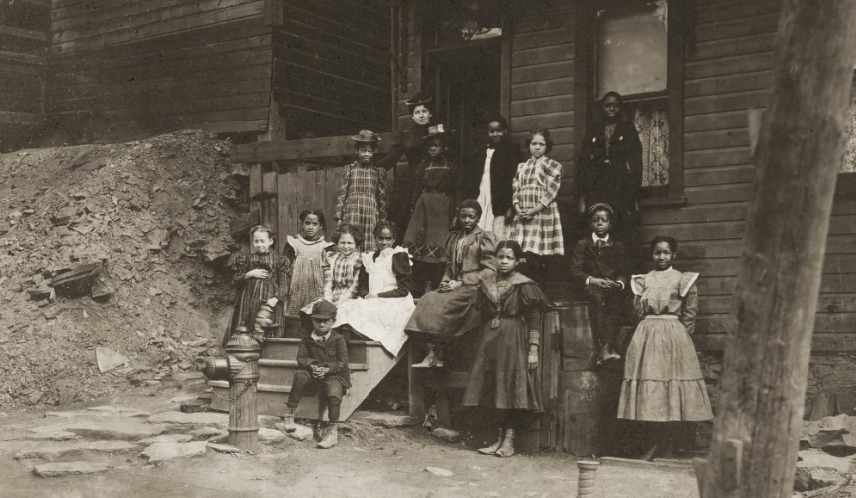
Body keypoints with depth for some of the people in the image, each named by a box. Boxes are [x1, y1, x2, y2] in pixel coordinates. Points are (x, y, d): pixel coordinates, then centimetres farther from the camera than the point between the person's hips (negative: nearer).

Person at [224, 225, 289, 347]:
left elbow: (283, 283, 0)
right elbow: (235, 281, 11)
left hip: (268, 301, -2)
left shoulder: (278, 260, 6)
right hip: (248, 302, 2)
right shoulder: (247, 259, 13)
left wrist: (275, 298, -15)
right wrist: (249, 274, -6)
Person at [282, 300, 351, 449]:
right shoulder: (307, 339, 12)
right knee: (300, 375, -31)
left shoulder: (338, 340, 5)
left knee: (334, 394, -33)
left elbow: (342, 362, -3)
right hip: (313, 376, 2)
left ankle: (332, 432, -25)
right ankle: (289, 414, -24)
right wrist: (312, 366, -21)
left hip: (334, 375, -2)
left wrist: (327, 369, -21)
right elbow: (301, 358, 1)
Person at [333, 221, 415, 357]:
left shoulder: (399, 256, 2)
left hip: (395, 304, -5)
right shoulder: (369, 258, 18)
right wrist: (367, 295, -10)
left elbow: (404, 289, -4)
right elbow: (362, 287, 15)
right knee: (346, 308, -24)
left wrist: (378, 296, -10)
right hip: (373, 303, 5)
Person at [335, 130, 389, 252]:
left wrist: (383, 221, 8)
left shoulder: (378, 172, 11)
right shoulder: (349, 169, 9)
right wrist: (339, 218, 1)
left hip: (371, 215, 1)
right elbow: (341, 195, 7)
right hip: (351, 214, -1)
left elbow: (383, 198, 13)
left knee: (370, 249, -6)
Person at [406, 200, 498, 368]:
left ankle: (434, 355, -19)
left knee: (441, 303, -28)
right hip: (454, 286, 6)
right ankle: (431, 354, -30)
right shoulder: (453, 237, 21)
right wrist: (445, 282, 1)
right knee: (428, 299, -22)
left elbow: (490, 271, -6)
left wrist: (461, 283, -12)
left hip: (474, 287, -6)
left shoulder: (486, 238, 2)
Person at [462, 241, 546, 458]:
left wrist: (533, 349, -13)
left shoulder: (524, 285, -6)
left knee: (513, 389, -5)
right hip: (491, 338, 6)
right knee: (494, 389, 6)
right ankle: (500, 438, 14)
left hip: (514, 340, -5)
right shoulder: (487, 284, 10)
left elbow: (534, 319, -8)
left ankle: (509, 440, 1)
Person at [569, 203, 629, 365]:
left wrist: (619, 283, -12)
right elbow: (575, 271, 3)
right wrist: (592, 280, -15)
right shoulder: (582, 245, 16)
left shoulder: (618, 247, 21)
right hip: (590, 287, -2)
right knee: (596, 296, -37)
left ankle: (608, 347, -47)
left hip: (612, 288, 2)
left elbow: (623, 273, 12)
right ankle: (604, 347, -49)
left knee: (614, 300, -34)